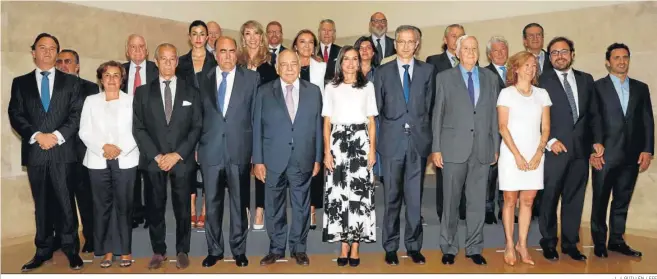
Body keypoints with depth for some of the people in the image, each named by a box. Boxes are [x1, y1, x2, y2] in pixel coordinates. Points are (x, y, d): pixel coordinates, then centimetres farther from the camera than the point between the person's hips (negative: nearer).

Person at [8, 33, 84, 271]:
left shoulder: (70, 81, 8)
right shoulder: (20, 82, 12)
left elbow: (77, 114, 0)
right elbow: (15, 115, 3)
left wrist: (57, 136, -12)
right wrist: (37, 135, -12)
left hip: (63, 151, -1)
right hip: (34, 152, 2)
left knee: (66, 202, 0)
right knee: (41, 204, 9)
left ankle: (71, 249, 11)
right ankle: (43, 250, 18)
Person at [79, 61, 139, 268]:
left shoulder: (131, 101, 8)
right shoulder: (91, 101, 12)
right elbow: (84, 132, 4)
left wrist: (120, 149, -12)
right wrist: (103, 147, -11)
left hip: (125, 160, -1)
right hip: (98, 161, 1)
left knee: (124, 205, 0)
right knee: (102, 205, 2)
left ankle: (125, 249, 8)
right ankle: (106, 250, 12)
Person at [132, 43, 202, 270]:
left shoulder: (190, 91, 7)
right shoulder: (143, 92, 7)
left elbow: (197, 127, 1)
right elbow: (138, 128, 3)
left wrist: (178, 154, -9)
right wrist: (157, 156, -8)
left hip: (182, 159, 0)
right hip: (153, 160, 1)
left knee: (182, 208, 5)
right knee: (156, 208, 6)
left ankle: (182, 251, 18)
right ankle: (158, 251, 19)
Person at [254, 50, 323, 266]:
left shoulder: (313, 91, 6)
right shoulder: (264, 92, 3)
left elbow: (318, 126, 6)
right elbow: (257, 128, 1)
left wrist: (317, 158, 3)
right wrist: (258, 160, -3)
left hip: (303, 160, 1)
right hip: (274, 160, 0)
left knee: (301, 206, 8)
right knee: (274, 207, 8)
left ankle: (299, 248, 23)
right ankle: (276, 249, 23)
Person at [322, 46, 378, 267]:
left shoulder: (368, 86, 10)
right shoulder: (331, 88, 9)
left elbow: (371, 122, 8)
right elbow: (327, 123, 6)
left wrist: (372, 150, -1)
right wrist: (327, 152, -4)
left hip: (361, 141, 0)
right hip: (338, 142, 0)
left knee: (360, 192, -4)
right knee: (338, 193, -3)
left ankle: (355, 247, 4)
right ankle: (344, 247, 6)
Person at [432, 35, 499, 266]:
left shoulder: (490, 78, 11)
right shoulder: (445, 78, 4)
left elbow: (494, 115, 10)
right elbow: (437, 115, 1)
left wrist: (496, 147, 7)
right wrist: (436, 148, -4)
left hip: (482, 149, 2)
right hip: (454, 148, -2)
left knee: (477, 202, 7)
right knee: (451, 201, 6)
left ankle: (474, 248, 20)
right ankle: (449, 248, 19)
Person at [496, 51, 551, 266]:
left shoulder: (542, 94, 10)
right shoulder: (506, 93, -1)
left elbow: (545, 128, 7)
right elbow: (503, 127, -6)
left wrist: (538, 153, -6)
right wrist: (517, 154, -12)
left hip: (535, 155, 3)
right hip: (511, 154, -3)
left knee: (528, 200, 6)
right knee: (510, 200, 2)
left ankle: (522, 244, 16)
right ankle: (509, 246, 11)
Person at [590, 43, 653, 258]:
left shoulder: (641, 88, 12)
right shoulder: (596, 87, 0)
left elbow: (647, 121, 9)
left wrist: (648, 150, 1)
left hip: (632, 156, 4)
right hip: (605, 155, -3)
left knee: (622, 201, 11)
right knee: (600, 201, 5)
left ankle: (616, 240, 22)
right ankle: (599, 243, 17)